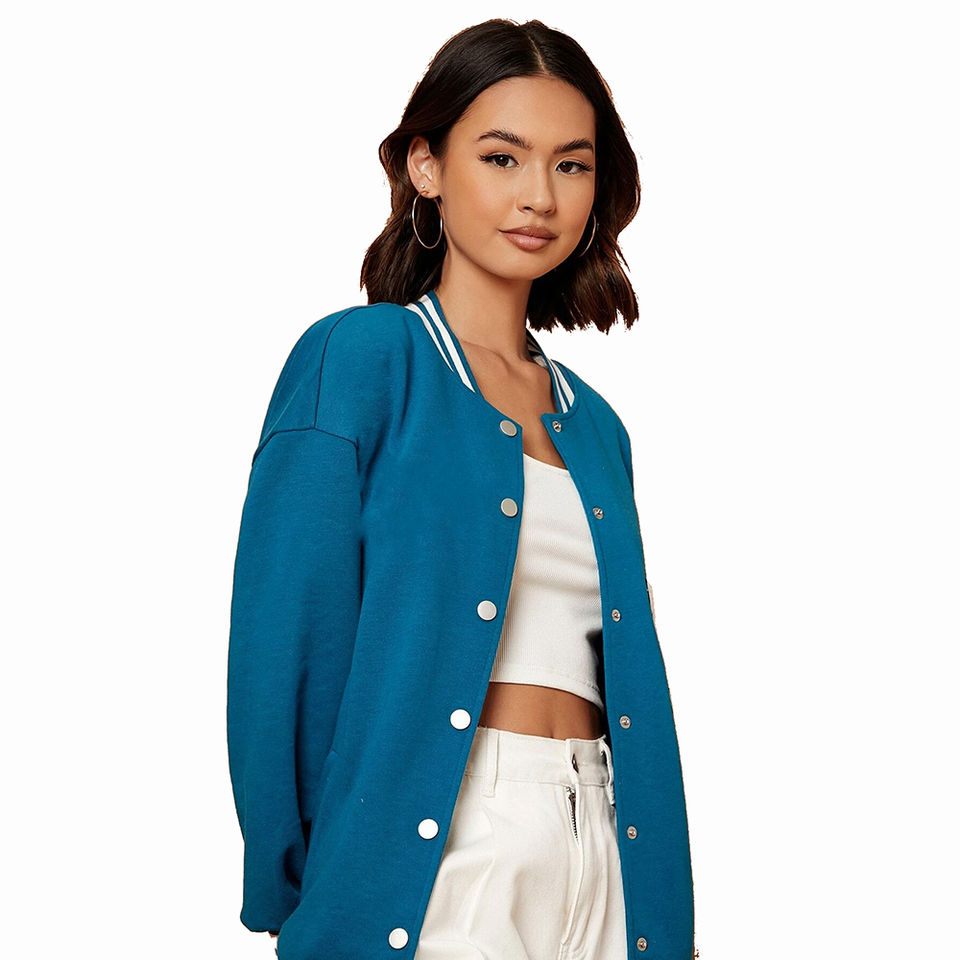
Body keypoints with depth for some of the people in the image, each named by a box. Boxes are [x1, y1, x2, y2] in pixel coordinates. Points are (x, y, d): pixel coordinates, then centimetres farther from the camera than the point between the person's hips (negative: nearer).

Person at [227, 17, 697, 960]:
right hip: (428, 856, -5)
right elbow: (286, 647, -10)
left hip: (600, 864, 6)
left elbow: (626, 683, 14)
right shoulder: (355, 359, -5)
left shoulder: (595, 426, 14)